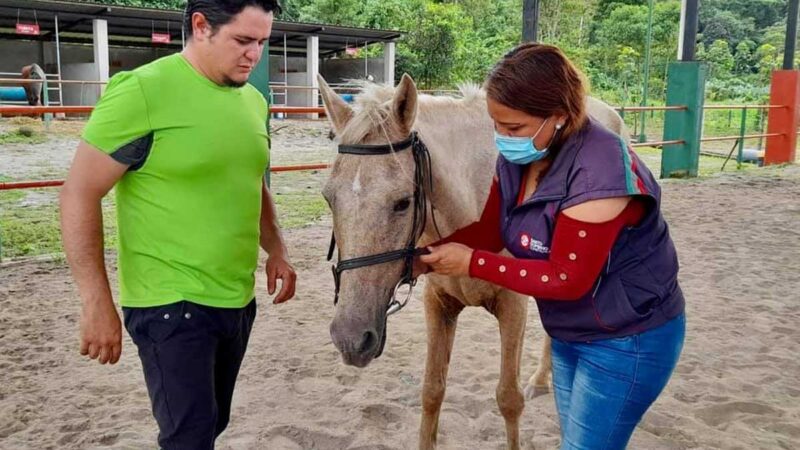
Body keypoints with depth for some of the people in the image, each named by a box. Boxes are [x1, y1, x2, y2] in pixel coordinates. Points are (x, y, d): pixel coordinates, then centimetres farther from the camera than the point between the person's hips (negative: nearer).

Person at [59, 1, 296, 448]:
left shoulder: (254, 101, 6)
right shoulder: (142, 92, -15)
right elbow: (80, 195, -14)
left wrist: (276, 250, 5)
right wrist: (98, 304, -17)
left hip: (240, 300, 7)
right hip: (172, 305, -7)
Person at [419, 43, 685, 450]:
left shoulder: (599, 173, -32)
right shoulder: (517, 158, -6)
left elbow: (568, 279, -29)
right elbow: (491, 231, 3)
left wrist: (472, 263, -27)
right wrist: (428, 247, -14)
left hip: (627, 341, -8)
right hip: (570, 333, 9)